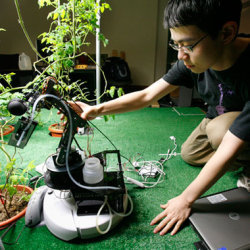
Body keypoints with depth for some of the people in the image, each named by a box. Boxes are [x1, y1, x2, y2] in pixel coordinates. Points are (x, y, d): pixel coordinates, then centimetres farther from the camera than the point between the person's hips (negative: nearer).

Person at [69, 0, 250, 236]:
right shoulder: (193, 59, -21)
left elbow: (228, 150, -39)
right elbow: (147, 95, -17)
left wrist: (185, 199, -31)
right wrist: (97, 110, -27)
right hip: (218, 118, 6)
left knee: (219, 128, -34)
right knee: (189, 154, 9)